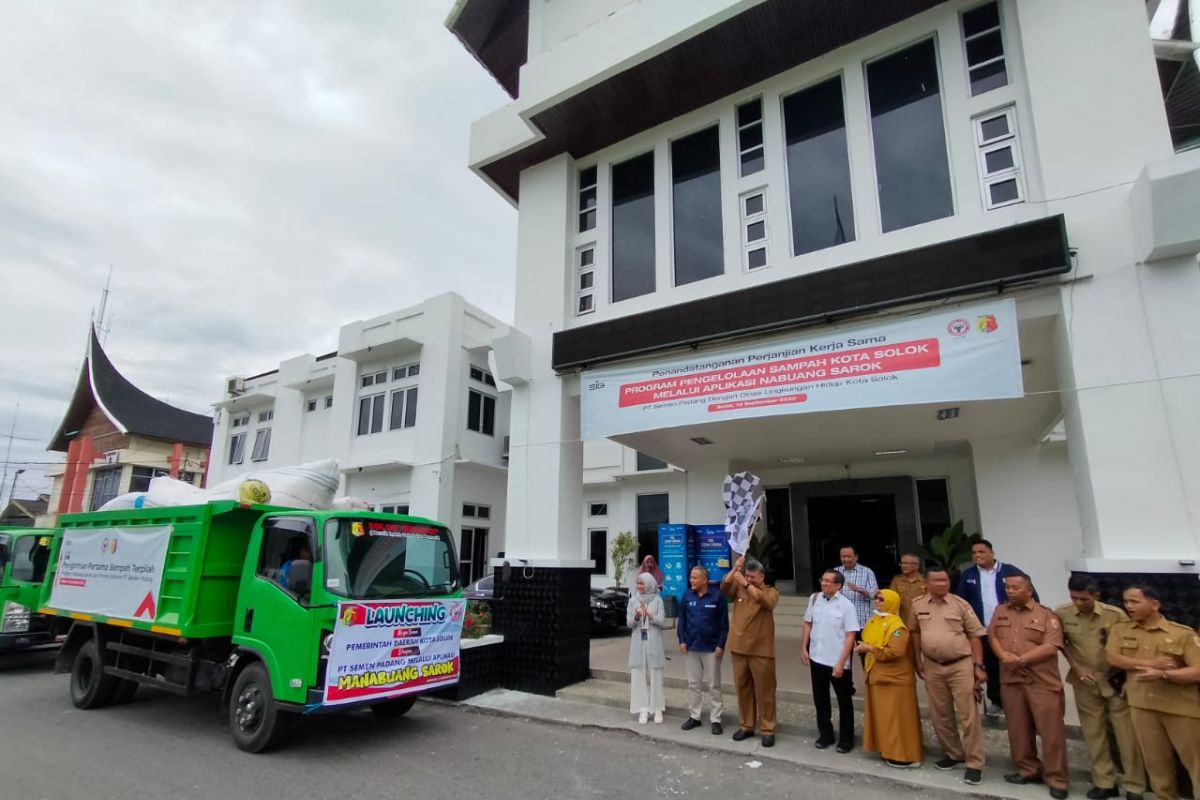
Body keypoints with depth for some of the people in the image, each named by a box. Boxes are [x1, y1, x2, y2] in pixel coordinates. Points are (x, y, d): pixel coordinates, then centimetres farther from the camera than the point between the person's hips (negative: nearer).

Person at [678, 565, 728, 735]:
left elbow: (724, 623, -8)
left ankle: (715, 720, 16)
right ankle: (694, 716, 25)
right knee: (693, 683, 13)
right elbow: (682, 619, 5)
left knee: (713, 685, 6)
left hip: (711, 647, -4)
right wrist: (682, 640, -1)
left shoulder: (717, 596, -11)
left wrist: (721, 644, -11)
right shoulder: (687, 595, 0)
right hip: (691, 646, 4)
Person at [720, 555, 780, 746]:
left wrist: (746, 584, -32)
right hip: (739, 648, 4)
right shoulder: (739, 589, 7)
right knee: (743, 688, 12)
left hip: (761, 650, -3)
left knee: (764, 691, 3)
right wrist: (735, 568, -21)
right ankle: (746, 725, 24)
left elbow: (766, 601, -23)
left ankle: (768, 730, 13)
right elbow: (724, 587, -10)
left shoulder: (771, 591, -2)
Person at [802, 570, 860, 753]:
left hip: (837, 662, -4)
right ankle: (825, 735, 33)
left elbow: (850, 636, -13)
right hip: (816, 659, 4)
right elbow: (808, 624, 9)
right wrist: (803, 648, 4)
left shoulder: (846, 605, -14)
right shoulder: (814, 599, -2)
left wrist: (841, 663, -16)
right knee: (820, 699, 16)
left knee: (844, 701, 12)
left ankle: (846, 739, 28)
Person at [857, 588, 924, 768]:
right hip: (877, 676, 9)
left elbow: (896, 652, -29)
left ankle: (905, 756, 10)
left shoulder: (896, 625, -20)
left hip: (895, 679, -9)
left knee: (897, 717, 0)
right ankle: (888, 749, 28)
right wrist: (863, 648, 2)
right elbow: (869, 640, 22)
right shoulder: (874, 620, 9)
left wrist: (870, 649, -23)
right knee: (882, 716, 16)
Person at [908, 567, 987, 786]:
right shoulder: (917, 606, 0)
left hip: (961, 664, -3)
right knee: (940, 715, 13)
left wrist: (978, 666, -7)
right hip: (932, 666, 3)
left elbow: (975, 635, -3)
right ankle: (953, 754, 31)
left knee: (968, 715, 0)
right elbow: (915, 633, 11)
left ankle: (974, 763, 11)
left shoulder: (960, 604, -6)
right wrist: (917, 661, 10)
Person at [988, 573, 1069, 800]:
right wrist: (1004, 656, -10)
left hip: (1042, 682, -4)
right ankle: (1027, 770, 25)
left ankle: (1056, 779, 11)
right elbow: (992, 636, 8)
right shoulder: (1000, 611, 11)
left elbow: (1051, 647, -12)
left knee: (1050, 730, -1)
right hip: (1010, 680, 4)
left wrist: (1021, 659, -16)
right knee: (1018, 728, 11)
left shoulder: (1046, 615, -4)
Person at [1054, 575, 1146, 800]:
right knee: (1094, 734, 10)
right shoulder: (1061, 614, -10)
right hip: (1085, 683, 2)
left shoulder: (1115, 614, -14)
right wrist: (1077, 668, -4)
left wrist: (1123, 674, -8)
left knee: (1126, 735, 4)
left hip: (1116, 681, -1)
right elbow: (1061, 644, 5)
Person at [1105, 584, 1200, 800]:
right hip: (1142, 704, 3)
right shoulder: (1120, 629, 6)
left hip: (1181, 707, -2)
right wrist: (1151, 663, -11)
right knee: (1155, 760, 12)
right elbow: (1113, 658, -3)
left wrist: (1162, 674, -22)